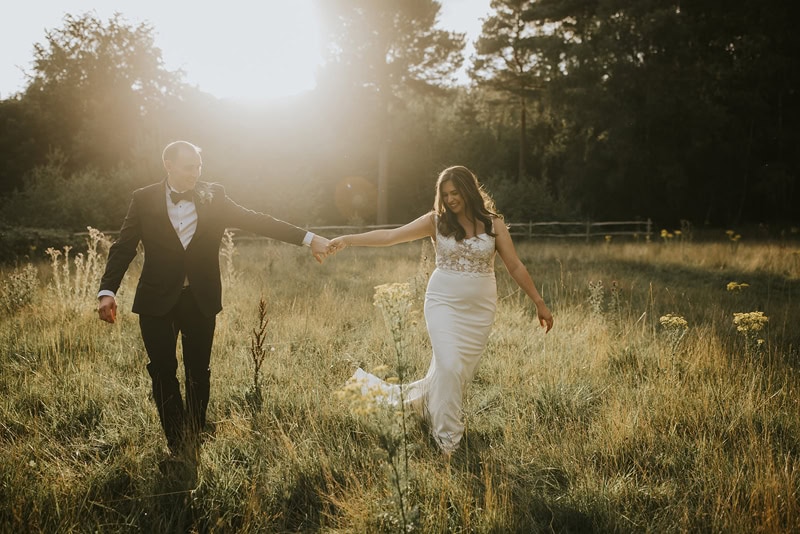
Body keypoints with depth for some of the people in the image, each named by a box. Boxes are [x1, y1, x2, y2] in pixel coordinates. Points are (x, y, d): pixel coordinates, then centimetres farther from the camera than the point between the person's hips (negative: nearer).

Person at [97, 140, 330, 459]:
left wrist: (308, 238, -11)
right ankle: (177, 447, 15)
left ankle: (193, 444, 22)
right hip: (157, 301, -1)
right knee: (163, 372, 2)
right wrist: (107, 291, -17)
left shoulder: (214, 197, 1)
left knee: (199, 373, 7)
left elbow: (256, 221, -3)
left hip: (201, 300, 1)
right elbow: (123, 248, -3)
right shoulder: (144, 200, -2)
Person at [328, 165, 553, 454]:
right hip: (444, 303, -2)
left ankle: (407, 396, 26)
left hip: (480, 308, 2)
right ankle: (448, 442, -4)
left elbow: (515, 266, 4)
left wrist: (539, 303, 3)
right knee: (449, 367, -14)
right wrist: (348, 240, -16)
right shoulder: (436, 221, -2)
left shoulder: (493, 224, 1)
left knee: (463, 371, 3)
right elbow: (390, 236, -7)